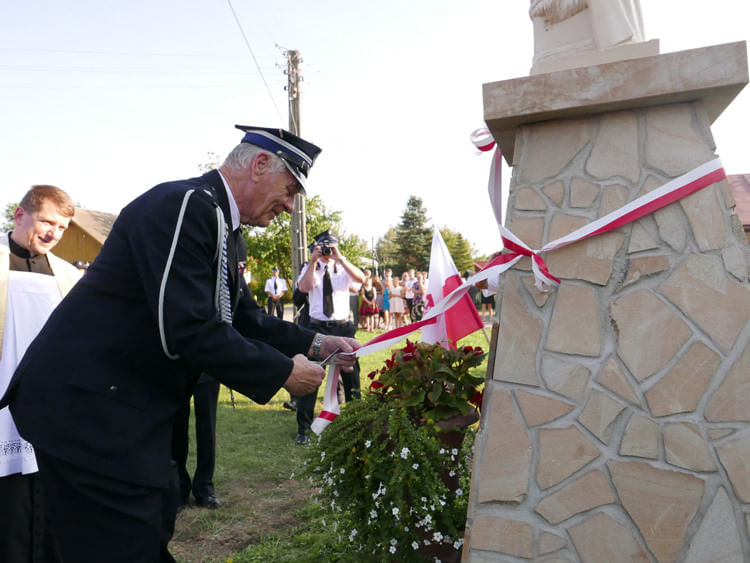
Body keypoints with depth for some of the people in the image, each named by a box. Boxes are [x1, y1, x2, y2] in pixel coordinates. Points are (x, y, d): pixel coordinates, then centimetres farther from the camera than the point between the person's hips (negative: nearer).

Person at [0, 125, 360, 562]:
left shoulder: (218, 224, 10)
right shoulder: (184, 205, -21)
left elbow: (245, 318, 17)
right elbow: (188, 330, -27)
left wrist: (316, 344, 9)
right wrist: (284, 373, -17)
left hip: (130, 406, 10)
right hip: (87, 406, -10)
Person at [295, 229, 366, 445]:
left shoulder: (343, 268, 7)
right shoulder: (310, 268, 7)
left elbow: (361, 278, -14)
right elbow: (304, 287, -13)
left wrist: (339, 258, -19)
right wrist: (313, 261, -17)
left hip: (342, 327, 1)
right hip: (317, 327, -1)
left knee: (351, 375, 8)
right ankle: (303, 428, 7)